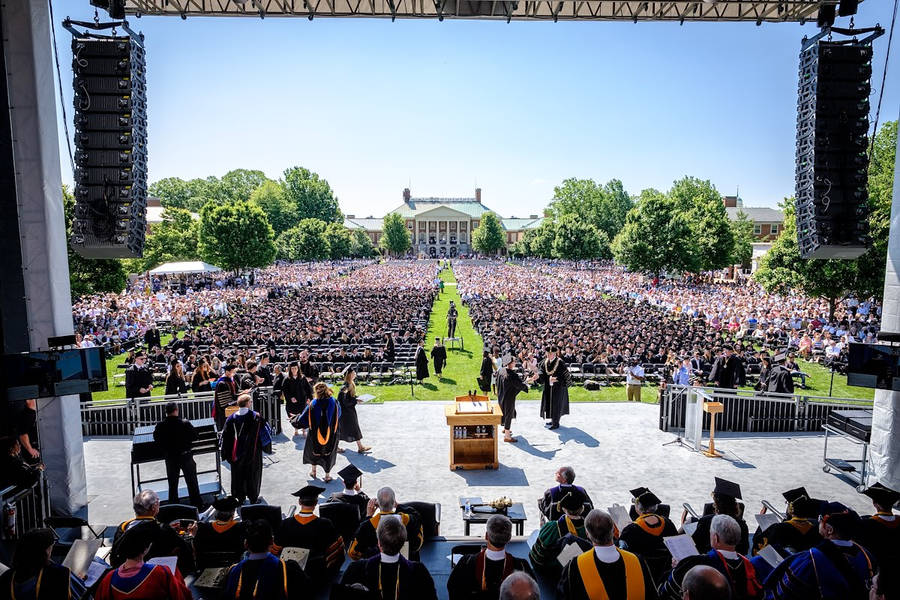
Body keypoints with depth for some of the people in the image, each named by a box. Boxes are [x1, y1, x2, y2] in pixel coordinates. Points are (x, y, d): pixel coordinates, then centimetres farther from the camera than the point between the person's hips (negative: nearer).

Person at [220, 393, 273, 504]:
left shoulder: (232, 418, -6)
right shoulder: (255, 417, -15)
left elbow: (226, 437, -1)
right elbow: (266, 430, -9)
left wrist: (227, 453, 8)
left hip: (237, 453, 3)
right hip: (253, 453, -3)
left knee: (238, 474, 17)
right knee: (253, 474, 12)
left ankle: (240, 497, 26)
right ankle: (253, 497, 20)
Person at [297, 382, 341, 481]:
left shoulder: (312, 404, -19)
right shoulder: (334, 402, -16)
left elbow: (302, 419, -9)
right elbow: (338, 415, 3)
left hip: (315, 434, 0)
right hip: (330, 434, 0)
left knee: (314, 449, 27)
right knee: (328, 452, 19)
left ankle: (313, 471, 41)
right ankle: (327, 475, 27)